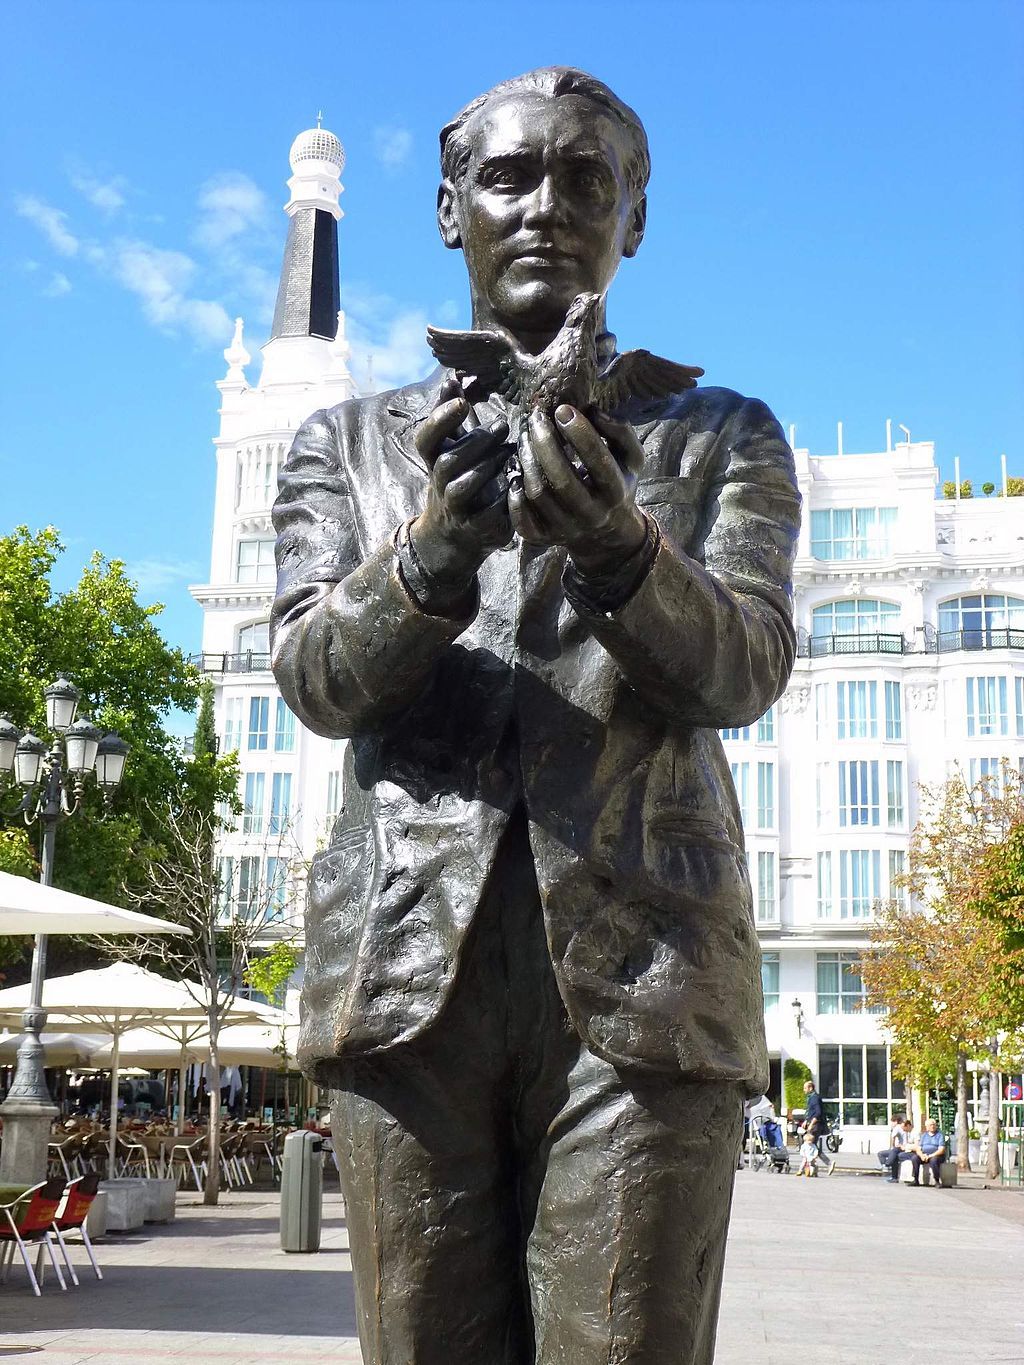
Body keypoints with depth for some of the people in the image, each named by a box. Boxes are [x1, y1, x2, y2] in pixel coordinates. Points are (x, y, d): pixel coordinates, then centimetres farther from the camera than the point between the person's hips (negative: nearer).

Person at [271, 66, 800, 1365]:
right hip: (410, 969, 1)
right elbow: (314, 676, 3)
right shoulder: (349, 443, 19)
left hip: (642, 977, 0)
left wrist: (621, 554, -22)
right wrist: (433, 553, -17)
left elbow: (745, 667, 0)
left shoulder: (722, 438, 16)